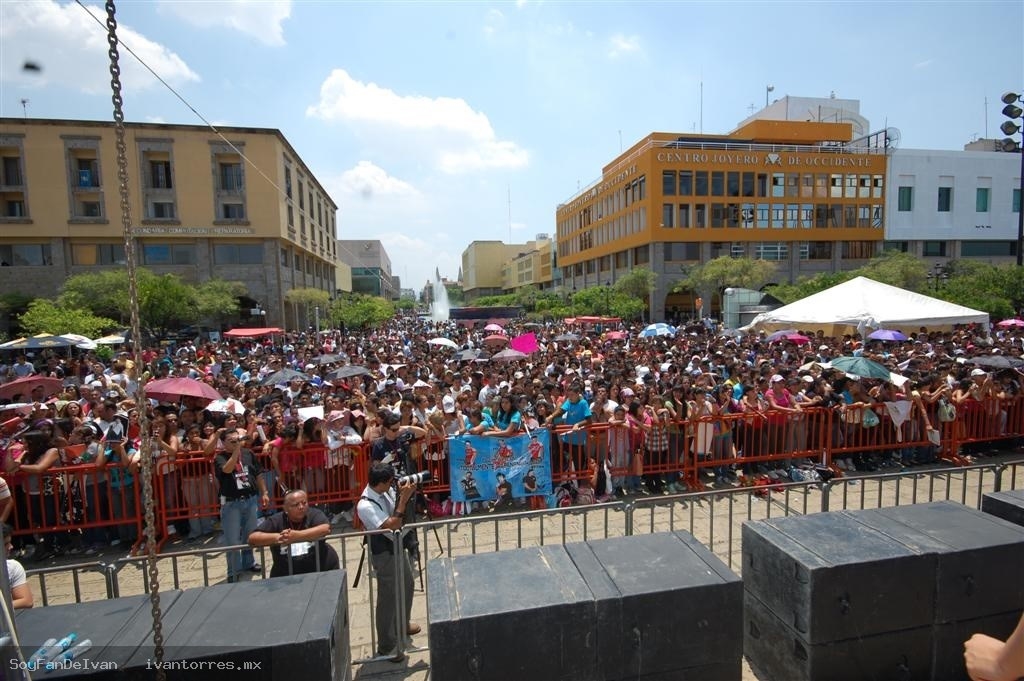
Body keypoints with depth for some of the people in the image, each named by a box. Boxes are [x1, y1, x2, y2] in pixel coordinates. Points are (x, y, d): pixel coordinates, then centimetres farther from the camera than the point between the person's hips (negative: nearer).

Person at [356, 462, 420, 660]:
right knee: (388, 597, 6)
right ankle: (387, 646, 26)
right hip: (384, 553, -8)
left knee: (406, 585, 24)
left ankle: (402, 625, 48)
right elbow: (392, 525, -31)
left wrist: (404, 495, -13)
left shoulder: (386, 491, -8)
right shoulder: (365, 505, -30)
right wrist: (404, 499, -32)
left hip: (398, 545, 8)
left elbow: (400, 516, 6)